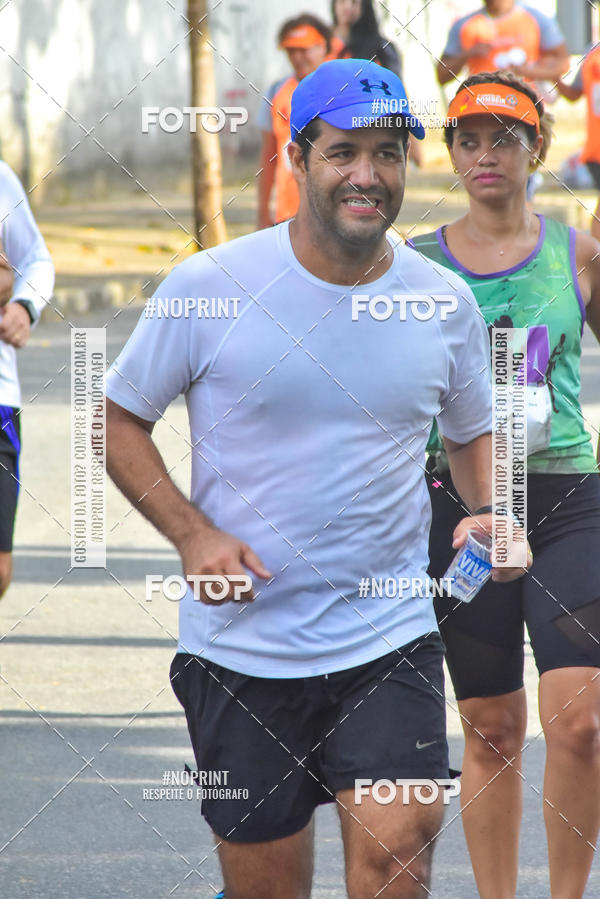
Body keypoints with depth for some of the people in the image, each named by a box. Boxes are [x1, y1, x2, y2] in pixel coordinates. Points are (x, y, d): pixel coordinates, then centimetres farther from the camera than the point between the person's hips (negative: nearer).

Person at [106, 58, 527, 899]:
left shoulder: (445, 302, 2)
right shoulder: (210, 287, -6)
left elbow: (472, 431, 20)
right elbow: (120, 421, 3)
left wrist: (487, 514, -1)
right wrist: (193, 535, -12)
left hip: (390, 641, 1)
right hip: (241, 648, -1)